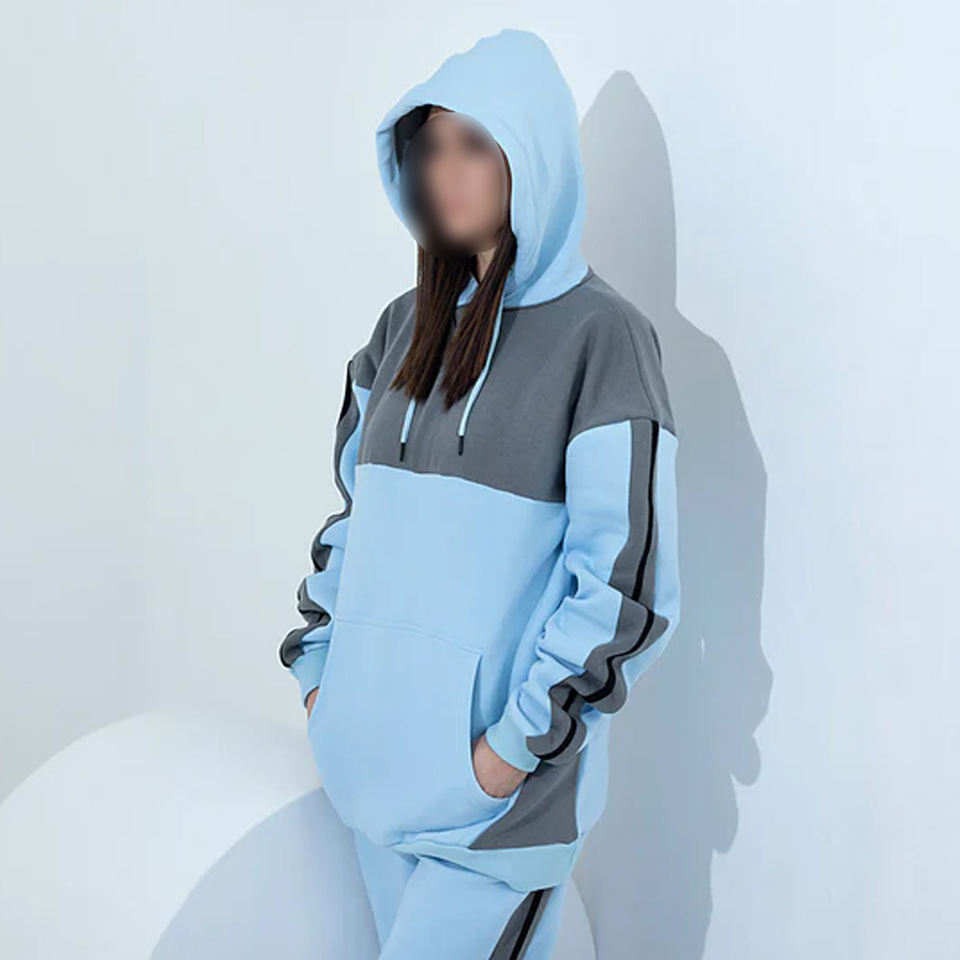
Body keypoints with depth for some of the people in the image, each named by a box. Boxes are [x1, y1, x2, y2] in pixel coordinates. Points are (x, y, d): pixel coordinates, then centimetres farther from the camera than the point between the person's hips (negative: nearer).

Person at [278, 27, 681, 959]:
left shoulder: (600, 336, -9)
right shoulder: (406, 326, 9)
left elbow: (624, 572, -13)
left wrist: (518, 744, -14)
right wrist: (319, 669, 8)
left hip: (497, 758, -6)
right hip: (377, 743, 6)